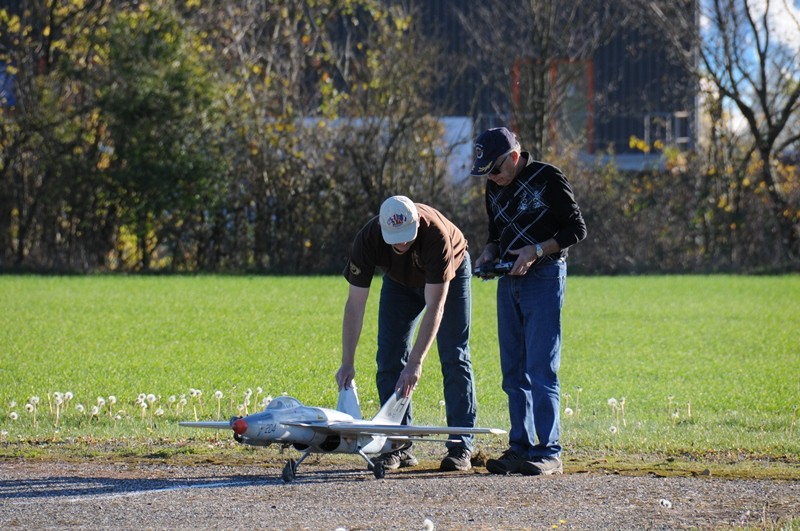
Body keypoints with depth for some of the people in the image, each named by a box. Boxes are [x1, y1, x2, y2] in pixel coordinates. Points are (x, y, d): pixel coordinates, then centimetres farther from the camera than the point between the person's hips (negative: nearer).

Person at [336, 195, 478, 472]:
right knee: (389, 360, -6)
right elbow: (355, 304, -26)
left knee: (454, 358, -11)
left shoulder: (436, 234, -42)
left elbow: (435, 307, -41)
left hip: (449, 276, -3)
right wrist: (347, 363, -30)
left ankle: (461, 448, -10)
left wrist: (415, 362, -45)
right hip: (400, 280, 3)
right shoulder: (367, 239, -33)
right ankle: (398, 446, -1)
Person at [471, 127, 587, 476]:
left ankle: (549, 453, -11)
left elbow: (576, 230, -8)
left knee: (541, 369, -11)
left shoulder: (548, 179, -9)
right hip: (508, 282, 7)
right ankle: (521, 447, 12)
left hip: (544, 279, -7)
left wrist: (536, 251, -19)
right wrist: (490, 254, 3)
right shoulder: (494, 190, 12)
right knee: (513, 372, 7)